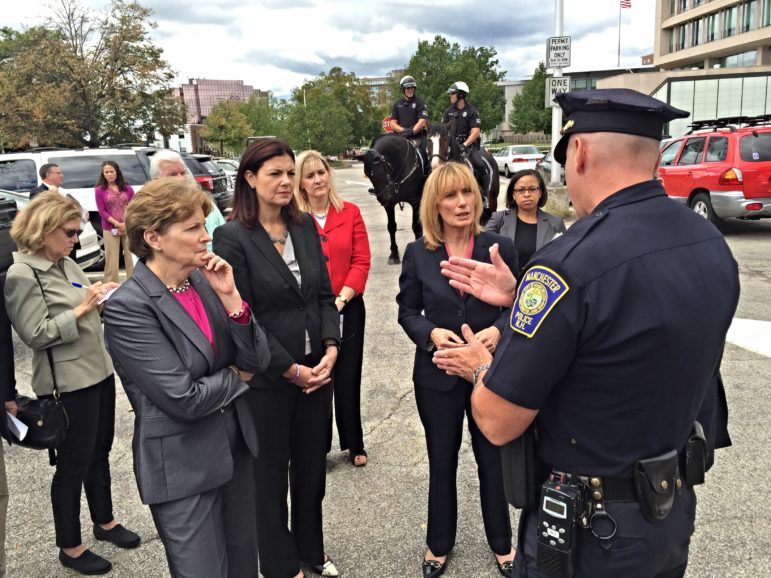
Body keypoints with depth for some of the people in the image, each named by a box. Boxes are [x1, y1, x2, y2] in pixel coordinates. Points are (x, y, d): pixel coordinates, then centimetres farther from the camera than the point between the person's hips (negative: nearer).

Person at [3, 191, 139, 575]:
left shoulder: (66, 263, 8)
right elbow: (37, 335, -19)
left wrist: (102, 298, -2)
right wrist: (82, 308, -22)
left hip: (99, 371, 8)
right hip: (68, 384, -8)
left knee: (100, 453, 20)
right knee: (73, 465, 7)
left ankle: (104, 521, 39)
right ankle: (70, 547, 25)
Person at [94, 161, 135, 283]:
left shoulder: (127, 188, 9)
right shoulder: (100, 190, 2)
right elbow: (102, 212, -2)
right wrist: (117, 224, -13)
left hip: (129, 228, 2)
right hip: (110, 230, -2)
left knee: (131, 258, 3)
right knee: (112, 261, 0)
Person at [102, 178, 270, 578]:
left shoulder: (205, 281, -2)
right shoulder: (127, 308, -19)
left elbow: (258, 360, -5)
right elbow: (184, 399, -22)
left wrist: (230, 298, -17)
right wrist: (236, 377, -5)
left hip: (237, 446, 6)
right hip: (183, 466, -6)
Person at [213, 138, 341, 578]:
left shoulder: (306, 226, 4)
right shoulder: (232, 237, -13)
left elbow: (325, 294, 5)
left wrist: (331, 349, -8)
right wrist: (291, 369, -14)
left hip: (318, 370, 5)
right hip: (267, 379, -5)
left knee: (313, 467, 18)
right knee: (271, 474, 14)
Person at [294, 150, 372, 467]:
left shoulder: (350, 213, 3)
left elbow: (361, 260, -1)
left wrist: (342, 298, -12)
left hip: (347, 308, 1)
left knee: (348, 378, 10)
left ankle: (354, 444, 27)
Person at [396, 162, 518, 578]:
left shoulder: (501, 247, -5)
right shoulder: (417, 253, -4)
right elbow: (407, 311, 2)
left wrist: (498, 330, -20)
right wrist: (431, 334, -18)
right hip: (438, 373, 1)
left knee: (493, 459, 15)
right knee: (441, 462, 17)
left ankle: (501, 543, 39)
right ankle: (439, 543, 39)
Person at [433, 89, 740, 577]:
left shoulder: (571, 263, -30)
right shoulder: (712, 244, -5)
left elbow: (498, 423, -22)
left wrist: (481, 366, -1)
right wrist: (521, 297, 8)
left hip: (593, 529, -7)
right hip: (676, 509, 7)